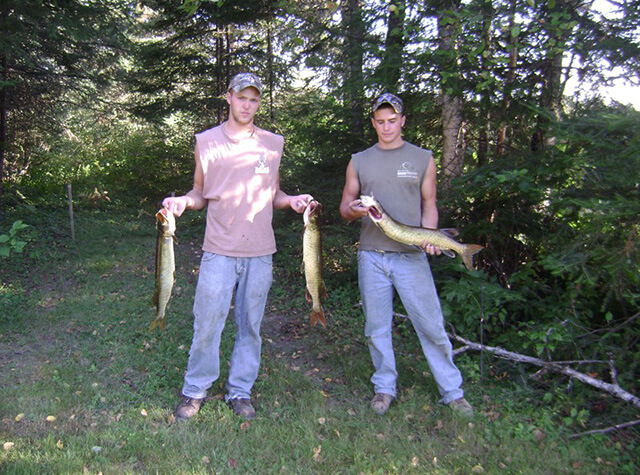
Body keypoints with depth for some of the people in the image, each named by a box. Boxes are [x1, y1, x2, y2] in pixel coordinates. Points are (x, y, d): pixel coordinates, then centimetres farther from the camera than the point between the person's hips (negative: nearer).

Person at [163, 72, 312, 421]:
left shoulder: (272, 143, 10)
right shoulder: (206, 141, 7)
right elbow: (200, 193, 11)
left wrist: (292, 201, -4)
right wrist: (182, 202, -9)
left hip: (260, 252, 2)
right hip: (219, 250, -1)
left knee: (250, 326, 9)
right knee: (207, 323, 1)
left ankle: (240, 391, 25)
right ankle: (195, 391, 22)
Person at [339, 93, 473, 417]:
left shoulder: (423, 159, 10)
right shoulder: (359, 161, 12)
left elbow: (429, 205, 11)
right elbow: (344, 206, 15)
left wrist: (428, 237, -8)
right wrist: (353, 210, -10)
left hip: (411, 256, -1)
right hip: (371, 255, 2)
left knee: (431, 326, -1)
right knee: (377, 327, 8)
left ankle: (452, 391, 15)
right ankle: (384, 387, 24)